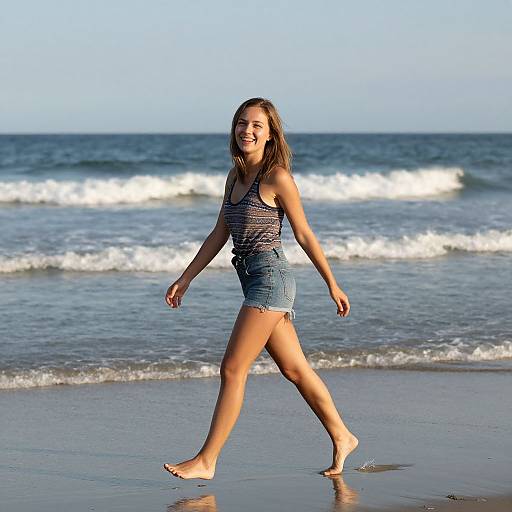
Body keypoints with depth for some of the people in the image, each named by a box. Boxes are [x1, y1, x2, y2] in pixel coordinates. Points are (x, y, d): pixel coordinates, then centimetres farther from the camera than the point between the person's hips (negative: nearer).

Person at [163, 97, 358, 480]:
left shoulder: (277, 178, -10)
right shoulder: (236, 176, 13)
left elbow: (304, 234, -5)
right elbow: (219, 234, 18)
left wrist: (332, 285, 0)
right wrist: (185, 279, 15)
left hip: (271, 278, -8)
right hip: (252, 280, 8)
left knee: (232, 370, -9)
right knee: (295, 369, 14)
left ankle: (206, 461, -6)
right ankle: (342, 438, 26)